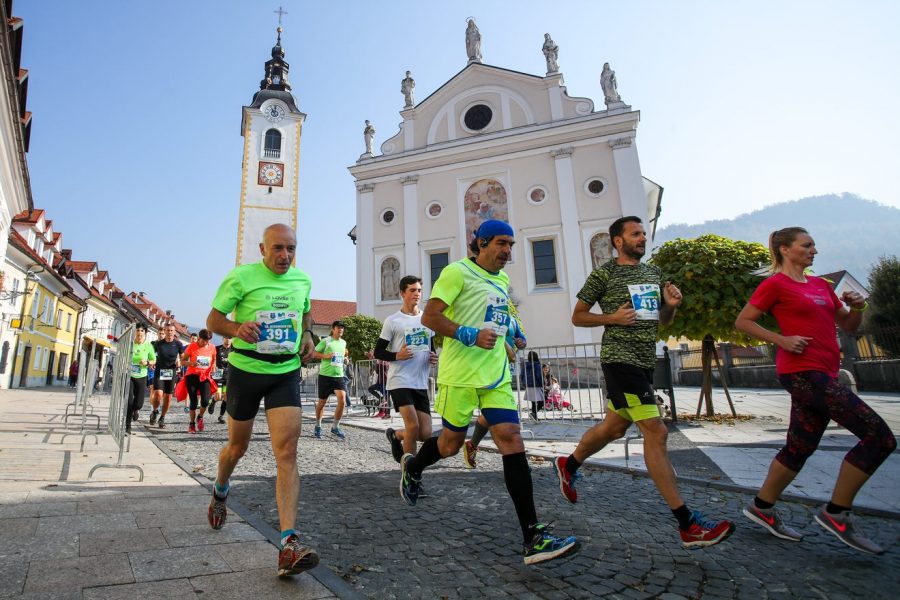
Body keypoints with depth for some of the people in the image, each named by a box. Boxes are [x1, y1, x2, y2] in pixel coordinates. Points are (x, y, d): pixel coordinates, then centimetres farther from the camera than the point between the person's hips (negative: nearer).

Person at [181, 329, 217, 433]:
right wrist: (191, 363, -21)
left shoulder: (212, 348, 3)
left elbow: (214, 360, 18)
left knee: (205, 401, -15)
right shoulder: (191, 347, -4)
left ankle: (200, 418, 15)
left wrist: (213, 366, -3)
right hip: (192, 376, -1)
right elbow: (182, 361, -1)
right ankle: (192, 424, 20)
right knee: (193, 402, 0)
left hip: (205, 376, 1)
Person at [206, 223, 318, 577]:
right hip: (245, 370, -1)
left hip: (286, 373, 2)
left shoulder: (303, 279, 3)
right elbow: (213, 320, -4)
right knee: (238, 446, 16)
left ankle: (289, 543, -13)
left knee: (287, 452, -12)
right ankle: (220, 492, 52)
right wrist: (237, 328, -26)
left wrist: (308, 335, 1)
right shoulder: (241, 277, -9)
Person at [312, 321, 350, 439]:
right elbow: (314, 354, -6)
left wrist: (345, 357, 11)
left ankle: (335, 427, 2)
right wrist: (325, 356, -19)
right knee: (322, 402, 9)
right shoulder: (326, 341, -5)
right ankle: (318, 426, 31)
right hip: (325, 375, -3)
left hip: (339, 376, 4)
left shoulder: (343, 342, 11)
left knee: (342, 399, -14)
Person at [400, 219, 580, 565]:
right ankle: (412, 468, 43)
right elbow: (429, 317, -14)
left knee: (512, 441, -6)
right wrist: (469, 335, -23)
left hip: (496, 376, 6)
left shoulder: (503, 280, 16)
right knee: (451, 444, 8)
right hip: (460, 376, -6)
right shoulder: (457, 272, -8)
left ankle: (533, 538, -3)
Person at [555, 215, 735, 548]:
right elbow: (578, 316, 0)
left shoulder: (654, 272, 16)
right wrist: (612, 317, -15)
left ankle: (568, 465, 40)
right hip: (620, 360, -8)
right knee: (655, 431, -10)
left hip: (644, 361, 8)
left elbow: (662, 321, 22)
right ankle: (688, 525, -3)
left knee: (614, 427, 17)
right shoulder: (604, 274, -4)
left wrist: (671, 305, 0)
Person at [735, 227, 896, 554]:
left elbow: (848, 326, 22)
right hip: (802, 371, -8)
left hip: (822, 373, 8)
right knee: (879, 435, -11)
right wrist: (782, 340, -16)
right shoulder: (775, 284, -4)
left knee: (799, 447, 12)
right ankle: (836, 513, 0)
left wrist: (857, 308, 2)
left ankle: (761, 507, 24)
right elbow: (742, 321, -6)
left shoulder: (820, 285, 18)